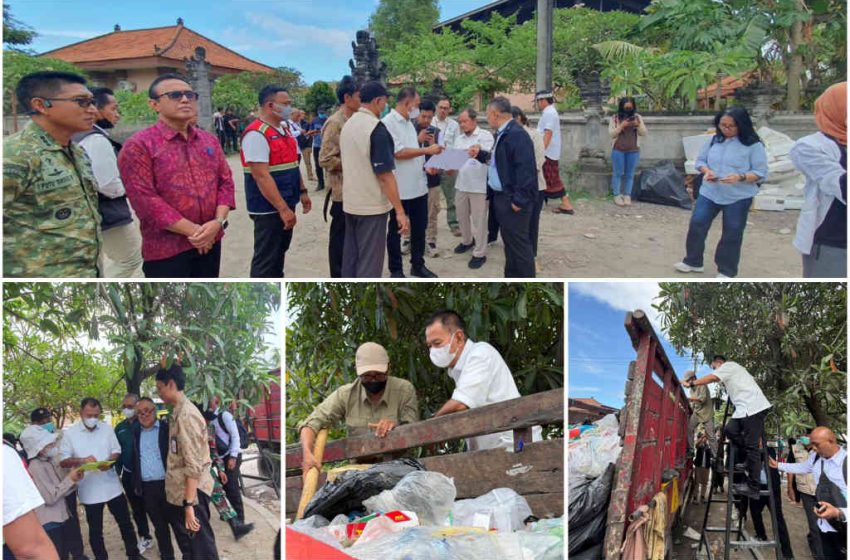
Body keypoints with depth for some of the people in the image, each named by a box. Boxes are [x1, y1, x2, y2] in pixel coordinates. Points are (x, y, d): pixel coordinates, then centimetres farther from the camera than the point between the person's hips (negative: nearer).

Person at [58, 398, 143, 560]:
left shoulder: (107, 428, 1)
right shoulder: (70, 433, -6)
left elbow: (117, 451, 6)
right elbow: (62, 461, -8)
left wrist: (110, 461, -16)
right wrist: (81, 460, -26)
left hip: (112, 487, 2)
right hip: (89, 490, -2)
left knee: (125, 522, 13)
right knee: (95, 530, 11)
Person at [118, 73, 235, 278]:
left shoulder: (209, 140, 11)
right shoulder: (138, 146, -9)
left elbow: (226, 182, 9)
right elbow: (145, 199, -16)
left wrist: (218, 221, -10)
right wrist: (192, 230, -18)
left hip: (210, 242, 6)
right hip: (166, 248, -6)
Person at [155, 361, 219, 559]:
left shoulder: (186, 414, -19)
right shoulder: (178, 412, 13)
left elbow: (193, 465, -23)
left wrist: (189, 504, -24)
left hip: (192, 492, -9)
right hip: (181, 491, 9)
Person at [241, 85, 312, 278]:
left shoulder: (285, 129, 10)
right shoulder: (256, 134, -19)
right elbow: (262, 176, -24)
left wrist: (302, 192, 14)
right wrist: (283, 209, -25)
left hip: (286, 204, 9)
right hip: (269, 208, -9)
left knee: (279, 252, 20)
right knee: (266, 258, 0)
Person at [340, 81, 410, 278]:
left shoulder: (347, 125, 8)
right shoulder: (377, 128, -18)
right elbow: (385, 175, -21)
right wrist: (400, 211, -19)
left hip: (350, 202, 8)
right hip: (372, 205, -8)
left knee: (350, 256, 14)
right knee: (370, 261, -2)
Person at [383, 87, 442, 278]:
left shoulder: (408, 123, 14)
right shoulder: (388, 123, -14)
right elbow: (399, 153, -21)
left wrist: (426, 165, 6)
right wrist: (428, 150, -17)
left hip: (418, 186, 8)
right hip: (400, 189, -8)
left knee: (419, 227, 15)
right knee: (396, 230, 6)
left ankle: (418, 265, 28)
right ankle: (396, 270, 17)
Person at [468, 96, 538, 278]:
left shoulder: (517, 135, -20)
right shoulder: (503, 134, 13)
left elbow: (525, 170, -25)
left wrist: (519, 201, -24)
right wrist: (480, 154, 13)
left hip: (513, 200, -10)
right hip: (502, 197, 10)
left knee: (519, 245, -2)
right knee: (510, 242, 18)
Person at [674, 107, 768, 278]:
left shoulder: (753, 145, -11)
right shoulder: (714, 140, 2)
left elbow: (761, 173, -11)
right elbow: (700, 160, 11)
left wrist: (740, 177, -28)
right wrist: (707, 171, -12)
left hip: (738, 198, -4)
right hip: (709, 193, 4)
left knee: (732, 234, 6)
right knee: (696, 225, 4)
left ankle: (727, 271, 20)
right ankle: (693, 261, 23)